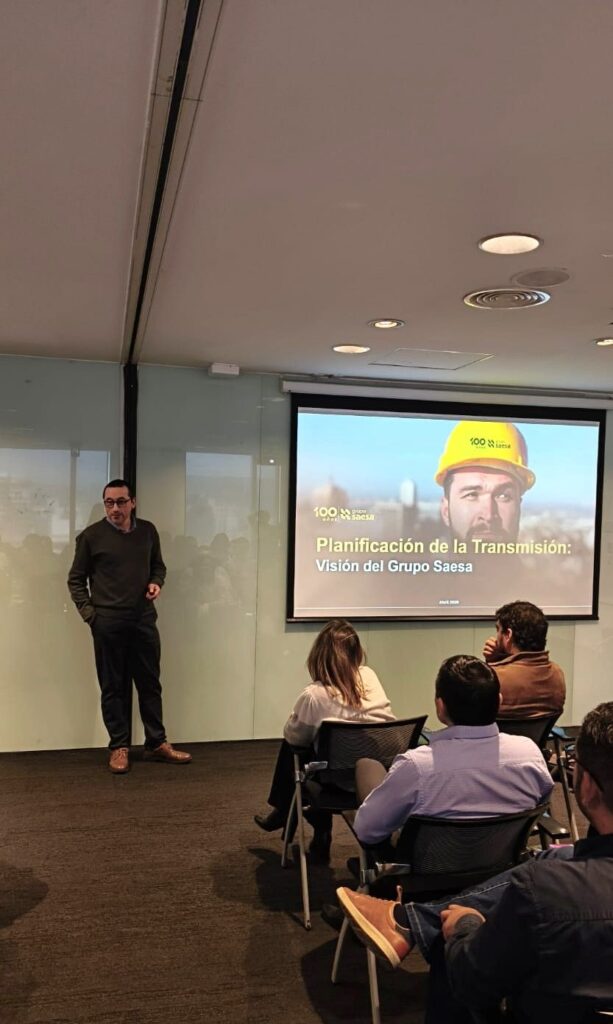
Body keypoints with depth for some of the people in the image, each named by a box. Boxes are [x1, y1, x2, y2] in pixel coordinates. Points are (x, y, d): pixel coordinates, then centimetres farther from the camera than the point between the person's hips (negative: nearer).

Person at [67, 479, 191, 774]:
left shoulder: (148, 531, 5)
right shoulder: (91, 536, -5)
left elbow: (158, 566, 19)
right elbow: (76, 579, 3)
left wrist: (156, 583, -2)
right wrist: (89, 613, -5)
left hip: (143, 619, 3)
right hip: (108, 623, -3)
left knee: (150, 683, 10)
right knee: (113, 687, 6)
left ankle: (157, 743, 21)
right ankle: (119, 747, 18)